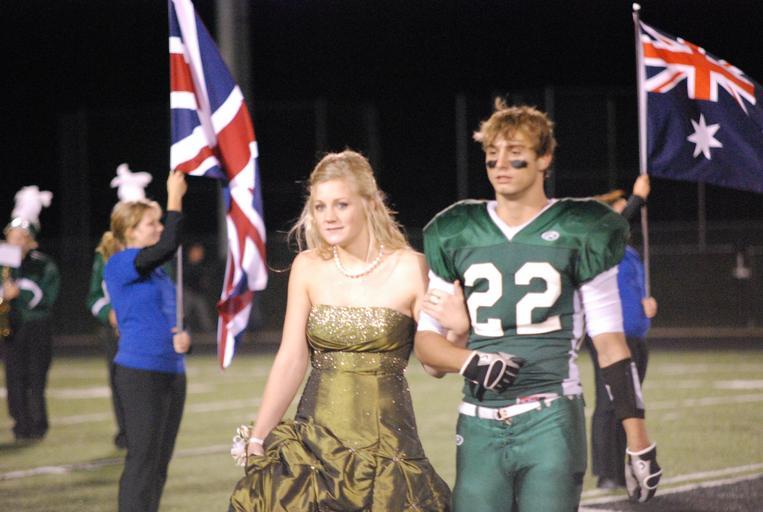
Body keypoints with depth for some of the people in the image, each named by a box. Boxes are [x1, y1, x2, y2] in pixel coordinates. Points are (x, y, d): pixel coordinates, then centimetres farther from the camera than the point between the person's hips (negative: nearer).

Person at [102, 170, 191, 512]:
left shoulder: (154, 271, 16)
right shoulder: (120, 265, -9)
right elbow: (168, 246, -24)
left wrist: (183, 337, -2)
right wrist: (174, 198, -17)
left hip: (171, 372, 9)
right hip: (140, 373, -9)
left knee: (159, 464, 11)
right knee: (142, 461, -8)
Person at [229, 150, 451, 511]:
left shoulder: (408, 269, -5)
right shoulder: (308, 268, 3)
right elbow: (291, 360, 3)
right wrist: (257, 440, -2)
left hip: (385, 438, -2)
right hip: (316, 437, 2)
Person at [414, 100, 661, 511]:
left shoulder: (578, 233, 4)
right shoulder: (457, 236, 12)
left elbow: (609, 342, 4)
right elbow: (425, 338, 13)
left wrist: (638, 442, 0)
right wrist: (472, 362, -9)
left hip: (551, 420, -3)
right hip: (480, 426, 3)